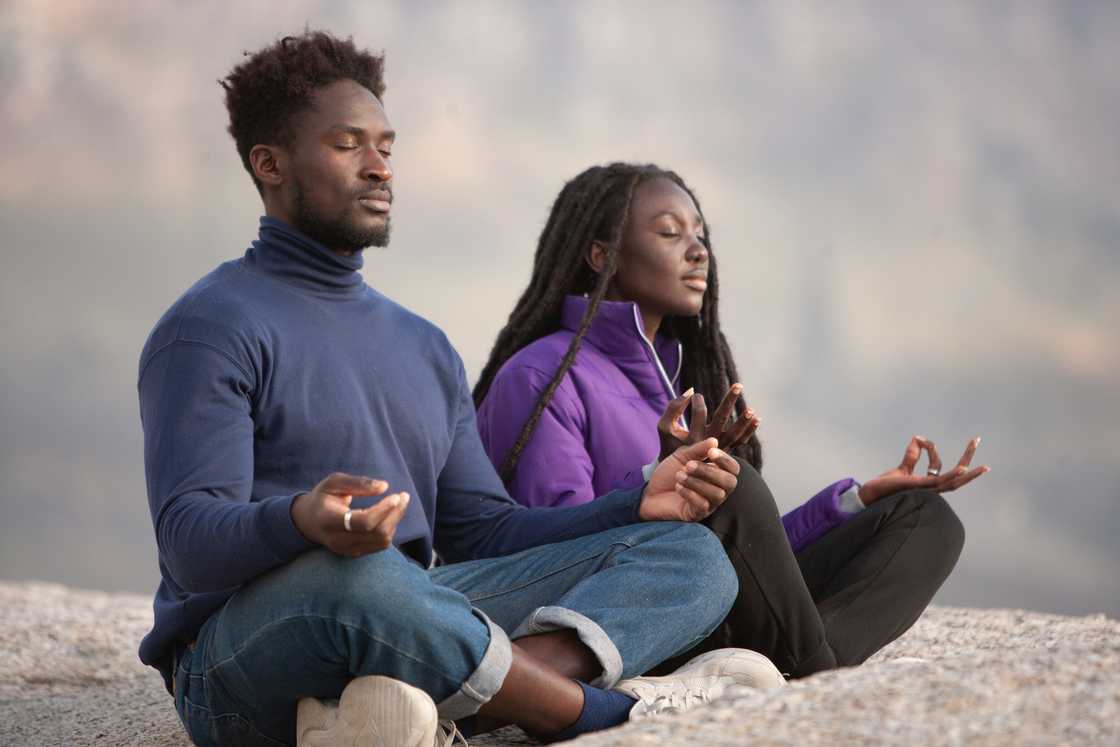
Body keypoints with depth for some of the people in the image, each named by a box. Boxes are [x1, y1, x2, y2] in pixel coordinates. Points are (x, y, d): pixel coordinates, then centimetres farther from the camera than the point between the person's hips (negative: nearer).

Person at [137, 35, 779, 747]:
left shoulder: (423, 347, 24)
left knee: (689, 552, -6)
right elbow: (190, 542, -14)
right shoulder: (210, 329, -1)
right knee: (360, 577, -43)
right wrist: (301, 523, -37)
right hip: (246, 648, -7)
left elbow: (481, 533, 21)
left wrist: (638, 504, 5)